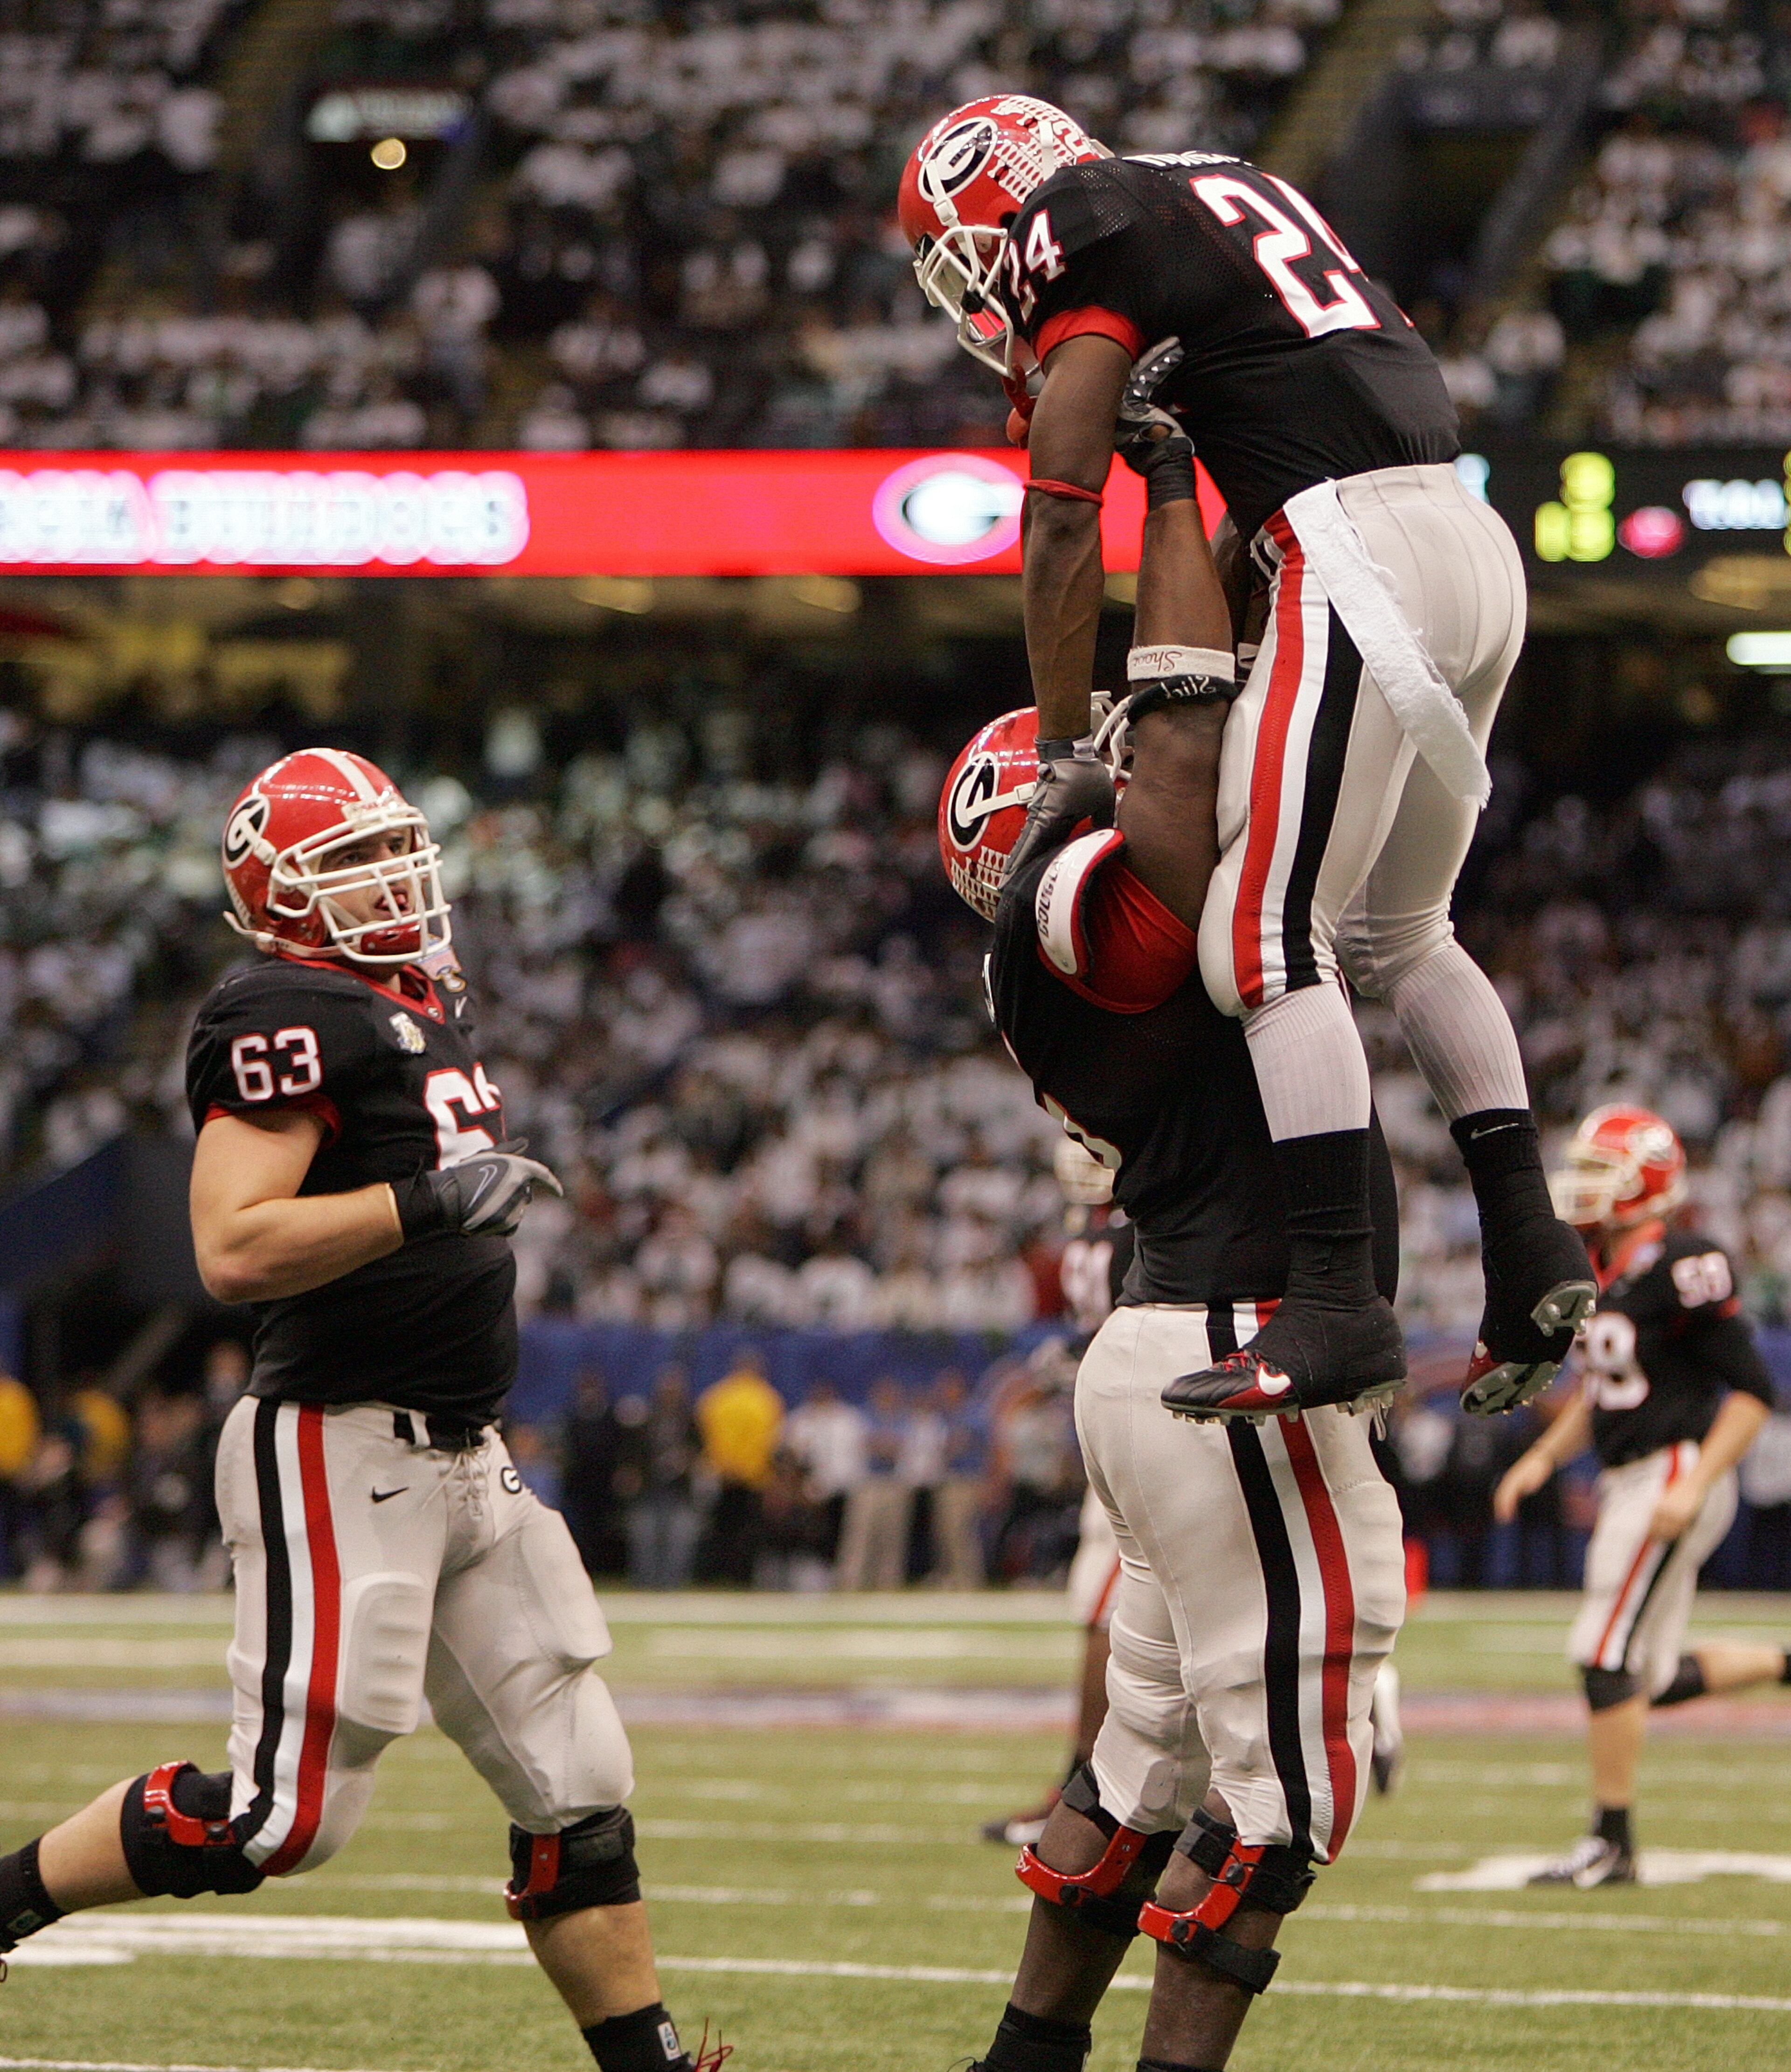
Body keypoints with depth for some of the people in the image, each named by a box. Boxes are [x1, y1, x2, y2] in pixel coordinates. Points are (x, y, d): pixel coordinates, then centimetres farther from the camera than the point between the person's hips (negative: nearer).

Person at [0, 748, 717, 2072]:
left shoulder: (433, 998, 15)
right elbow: (234, 1248, -23)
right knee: (285, 1815, -6)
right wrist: (431, 1200, -22)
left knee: (578, 1787, 7)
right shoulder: (286, 1018, -14)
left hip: (462, 1457, 9)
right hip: (340, 1453, -9)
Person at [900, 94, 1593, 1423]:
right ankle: (1530, 1247, 15)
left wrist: (1064, 756, 6)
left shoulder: (1073, 236, 2)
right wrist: (1174, 676, 28)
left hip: (1358, 562, -9)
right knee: (1400, 933, 20)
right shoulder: (1224, 190, 28)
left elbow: (1066, 523, 0)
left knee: (1270, 943, -8)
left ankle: (1339, 1305, -13)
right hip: (1477, 552, 9)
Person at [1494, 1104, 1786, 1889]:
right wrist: (1544, 1457, 12)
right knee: (1657, 1677, 11)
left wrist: (1694, 1487, -21)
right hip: (1627, 1484, 9)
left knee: (1607, 1657, -9)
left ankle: (1612, 1845, -1)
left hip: (1672, 1472, -9)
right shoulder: (1596, 1270, 12)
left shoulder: (1681, 1268, -15)